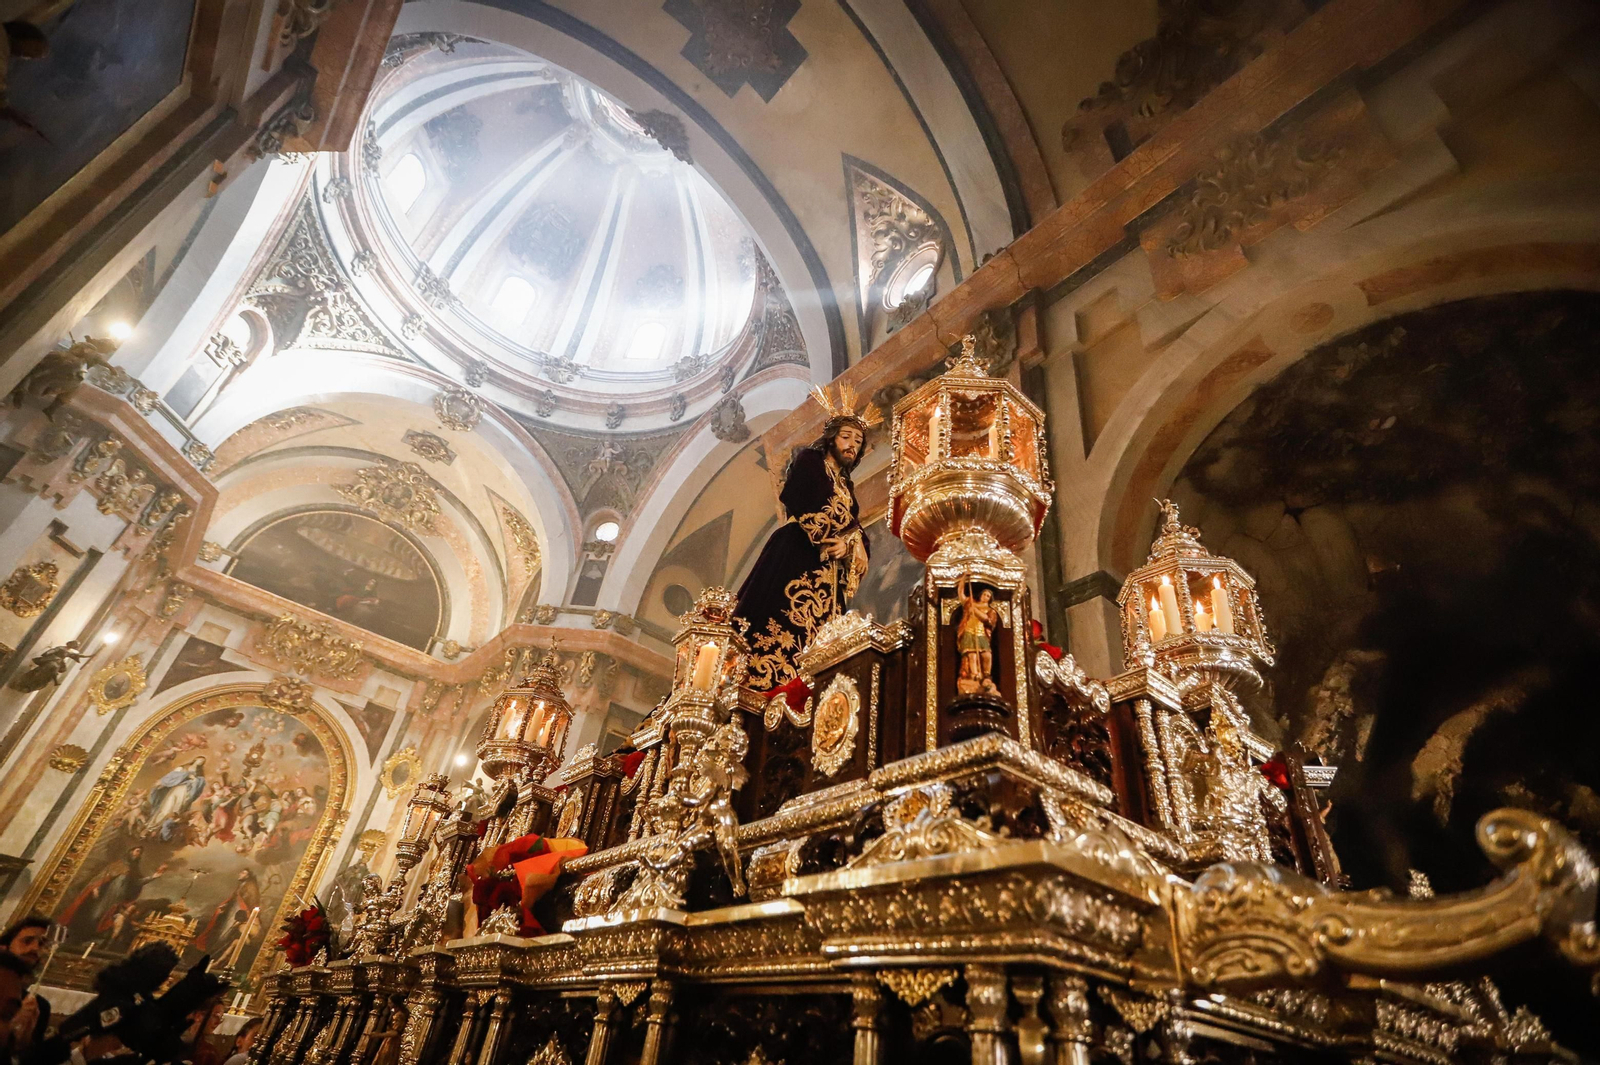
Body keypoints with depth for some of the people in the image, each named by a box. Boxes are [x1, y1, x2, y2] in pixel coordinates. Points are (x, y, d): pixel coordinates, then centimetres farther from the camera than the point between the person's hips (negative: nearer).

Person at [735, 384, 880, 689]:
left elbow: (854, 527, 17)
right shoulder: (809, 460, 8)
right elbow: (797, 504, -9)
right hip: (796, 562, -7)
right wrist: (829, 539, -6)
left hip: (826, 575, 7)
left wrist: (852, 544, -6)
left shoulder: (846, 485, 27)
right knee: (780, 628, -17)